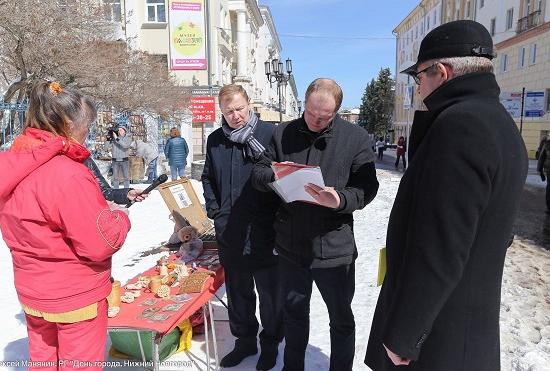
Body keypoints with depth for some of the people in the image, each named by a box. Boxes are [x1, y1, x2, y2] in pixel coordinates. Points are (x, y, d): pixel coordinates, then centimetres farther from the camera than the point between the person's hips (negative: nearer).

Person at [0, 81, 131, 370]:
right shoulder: (67, 174, -27)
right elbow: (100, 244, -25)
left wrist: (99, 209, 5)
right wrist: (119, 217, -6)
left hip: (32, 291, 8)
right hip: (76, 296, -8)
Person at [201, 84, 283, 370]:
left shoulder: (270, 134, -8)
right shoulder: (215, 140, 8)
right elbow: (207, 178, 18)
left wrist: (277, 216, -12)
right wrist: (214, 211, 9)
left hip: (264, 231, -4)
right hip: (229, 232, 4)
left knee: (270, 292, 10)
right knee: (238, 290, 18)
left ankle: (270, 344, 32)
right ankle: (244, 339, 38)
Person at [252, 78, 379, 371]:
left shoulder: (356, 138, -6)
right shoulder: (283, 133, 2)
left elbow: (367, 188, -9)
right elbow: (258, 173, 4)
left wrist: (340, 201, -29)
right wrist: (276, 176, -18)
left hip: (334, 248, -2)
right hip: (290, 246, 3)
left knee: (341, 319, 17)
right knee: (294, 313, 23)